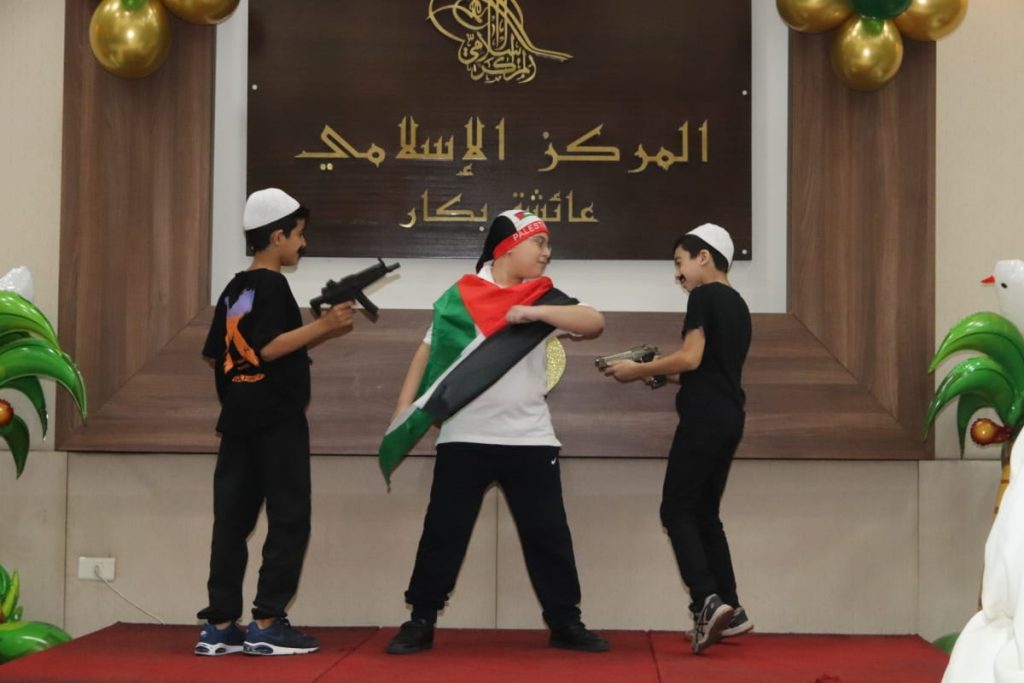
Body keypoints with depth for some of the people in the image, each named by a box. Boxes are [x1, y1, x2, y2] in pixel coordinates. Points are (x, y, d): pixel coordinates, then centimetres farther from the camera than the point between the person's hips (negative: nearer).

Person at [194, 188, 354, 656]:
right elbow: (266, 349, -21)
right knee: (288, 520, -1)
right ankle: (266, 625, -2)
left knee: (232, 520, 7)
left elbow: (214, 353, 18)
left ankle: (219, 625, 7)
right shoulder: (272, 286, -11)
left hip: (237, 420, 8)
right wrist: (322, 327, -20)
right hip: (276, 420, -8)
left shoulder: (233, 289, 14)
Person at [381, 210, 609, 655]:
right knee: (443, 533, 2)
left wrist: (535, 313, -19)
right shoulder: (460, 296, 1)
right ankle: (420, 622, 12)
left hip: (530, 439, 2)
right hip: (465, 438, -2)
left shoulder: (543, 298, 5)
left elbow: (595, 323, -9)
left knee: (549, 534, 5)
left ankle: (565, 623, 16)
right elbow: (428, 353, 5)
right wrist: (404, 412, -2)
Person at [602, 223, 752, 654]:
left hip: (705, 418, -9)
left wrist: (638, 370, -7)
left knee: (677, 511, -6)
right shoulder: (737, 304, 19)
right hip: (729, 419, 9)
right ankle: (729, 610, 12)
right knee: (705, 513, 14)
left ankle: (708, 601, -18)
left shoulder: (704, 296, -8)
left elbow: (691, 359, -17)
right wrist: (663, 373, 20)